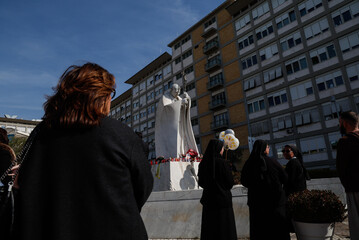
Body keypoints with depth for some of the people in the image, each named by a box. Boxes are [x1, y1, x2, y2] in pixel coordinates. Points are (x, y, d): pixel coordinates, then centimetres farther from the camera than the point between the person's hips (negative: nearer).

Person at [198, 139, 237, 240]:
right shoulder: (223, 163, -14)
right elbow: (230, 183, -8)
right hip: (223, 200, -5)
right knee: (224, 229, 5)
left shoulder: (203, 164, 1)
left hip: (208, 199, 5)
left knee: (209, 229, 11)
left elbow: (201, 182, 9)